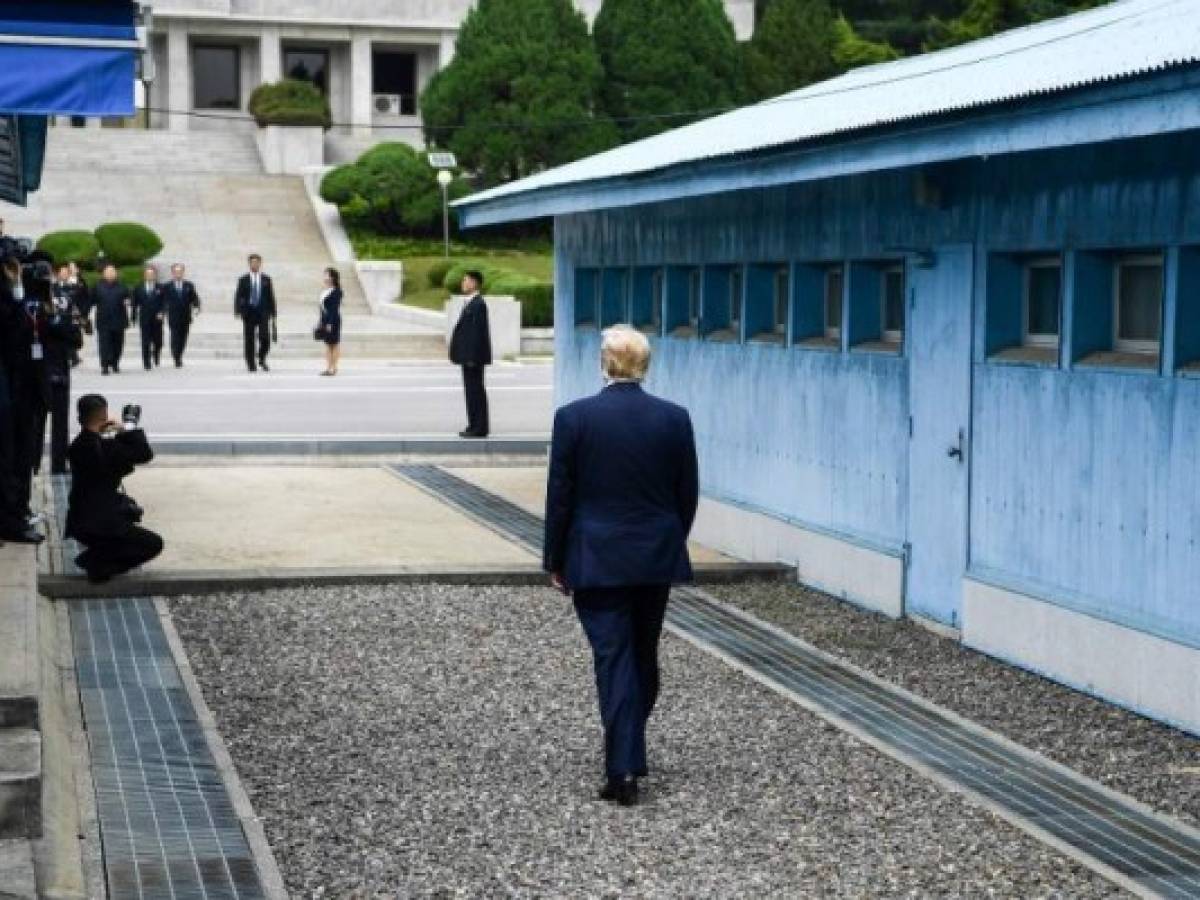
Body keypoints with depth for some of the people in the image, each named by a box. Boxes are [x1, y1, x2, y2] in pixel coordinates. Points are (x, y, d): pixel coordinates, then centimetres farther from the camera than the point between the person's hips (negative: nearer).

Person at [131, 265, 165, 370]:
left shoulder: (161, 288, 3)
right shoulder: (138, 289, 8)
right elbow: (135, 304, 9)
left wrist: (162, 313, -16)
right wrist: (134, 318, 4)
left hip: (157, 319, 0)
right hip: (144, 320, 0)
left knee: (158, 342, 4)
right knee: (145, 343, -5)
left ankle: (156, 360, 28)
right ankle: (147, 364, -4)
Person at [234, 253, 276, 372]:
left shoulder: (266, 279, 8)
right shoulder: (243, 280, 6)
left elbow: (271, 297, 9)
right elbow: (238, 296, 3)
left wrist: (272, 314, 5)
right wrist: (237, 311, -10)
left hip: (263, 313, 0)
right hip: (249, 312, 0)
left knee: (265, 338, -14)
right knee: (249, 340, 0)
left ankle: (262, 359, 11)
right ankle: (251, 365, 8)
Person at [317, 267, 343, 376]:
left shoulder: (336, 292, -13)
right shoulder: (325, 291, 13)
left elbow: (335, 309, -17)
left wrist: (330, 323, -21)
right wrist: (321, 321, 16)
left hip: (333, 320, -9)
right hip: (325, 319, 9)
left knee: (334, 344, -3)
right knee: (327, 344, 10)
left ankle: (334, 368, 0)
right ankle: (328, 367, 14)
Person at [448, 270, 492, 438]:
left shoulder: (477, 304, -16)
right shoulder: (474, 303, 15)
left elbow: (477, 331, -21)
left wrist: (471, 356, -22)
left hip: (473, 356, -10)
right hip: (470, 356, 10)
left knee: (475, 390, -7)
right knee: (474, 390, 12)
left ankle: (479, 428, -4)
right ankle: (476, 426, 17)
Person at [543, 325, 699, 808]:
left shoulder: (574, 417, -10)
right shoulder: (674, 418, -3)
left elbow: (559, 495, -6)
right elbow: (687, 494, 3)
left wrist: (555, 561, 4)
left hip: (596, 560, -3)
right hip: (656, 558, 3)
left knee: (613, 658, -1)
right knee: (644, 656, 17)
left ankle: (623, 770, -7)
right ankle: (629, 755, 30)